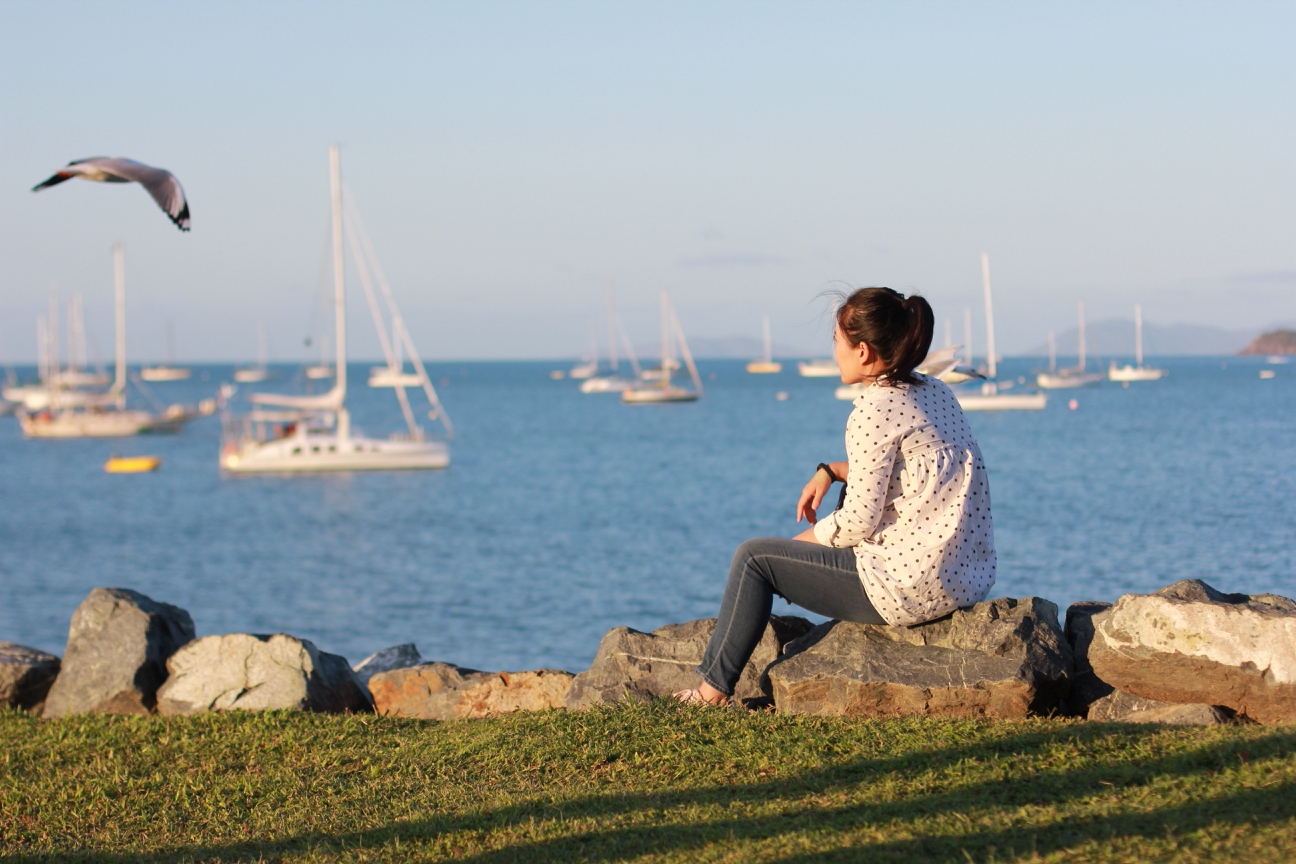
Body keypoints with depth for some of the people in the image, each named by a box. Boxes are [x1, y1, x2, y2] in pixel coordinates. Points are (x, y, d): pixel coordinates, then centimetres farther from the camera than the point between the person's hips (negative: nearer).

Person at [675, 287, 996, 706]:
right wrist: (832, 471, 16)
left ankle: (713, 690, 17)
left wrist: (806, 539, 3)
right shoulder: (935, 392, 10)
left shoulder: (874, 411, -17)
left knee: (754, 558, 5)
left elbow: (859, 521, -16)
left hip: (911, 585, -9)